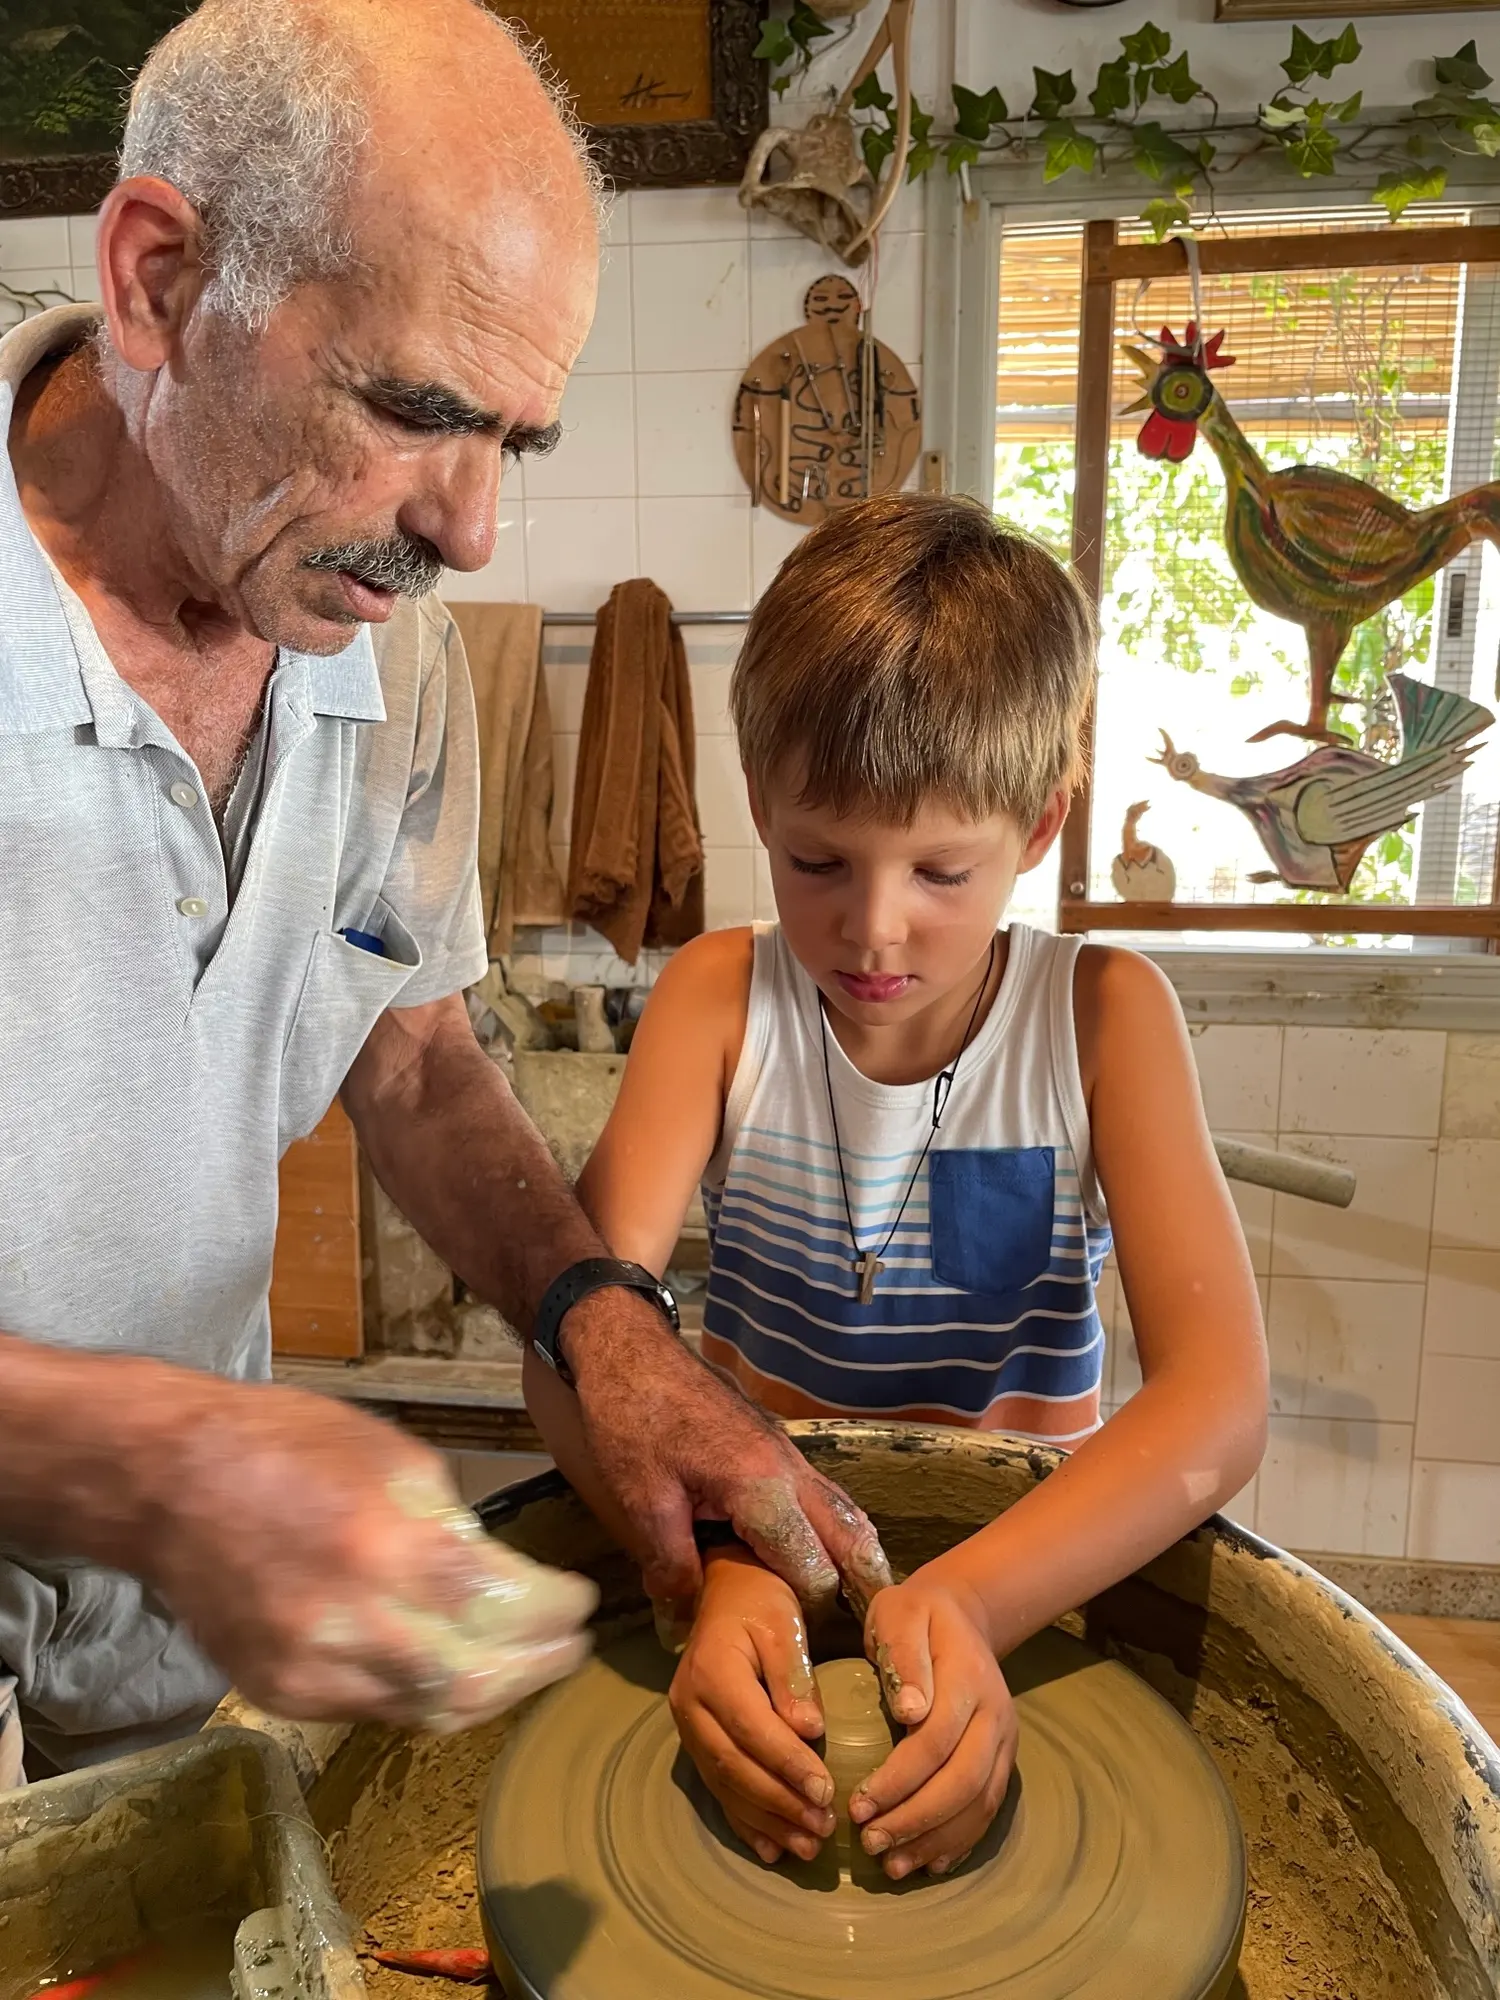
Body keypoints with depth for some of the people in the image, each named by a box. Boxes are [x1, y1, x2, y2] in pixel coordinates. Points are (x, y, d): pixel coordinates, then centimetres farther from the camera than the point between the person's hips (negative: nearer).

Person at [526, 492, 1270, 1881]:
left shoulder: (1100, 1014, -12)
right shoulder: (722, 997, -10)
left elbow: (1218, 1402, -20)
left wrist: (968, 1602, -36)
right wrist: (720, 1574, -36)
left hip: (1029, 1562, 0)